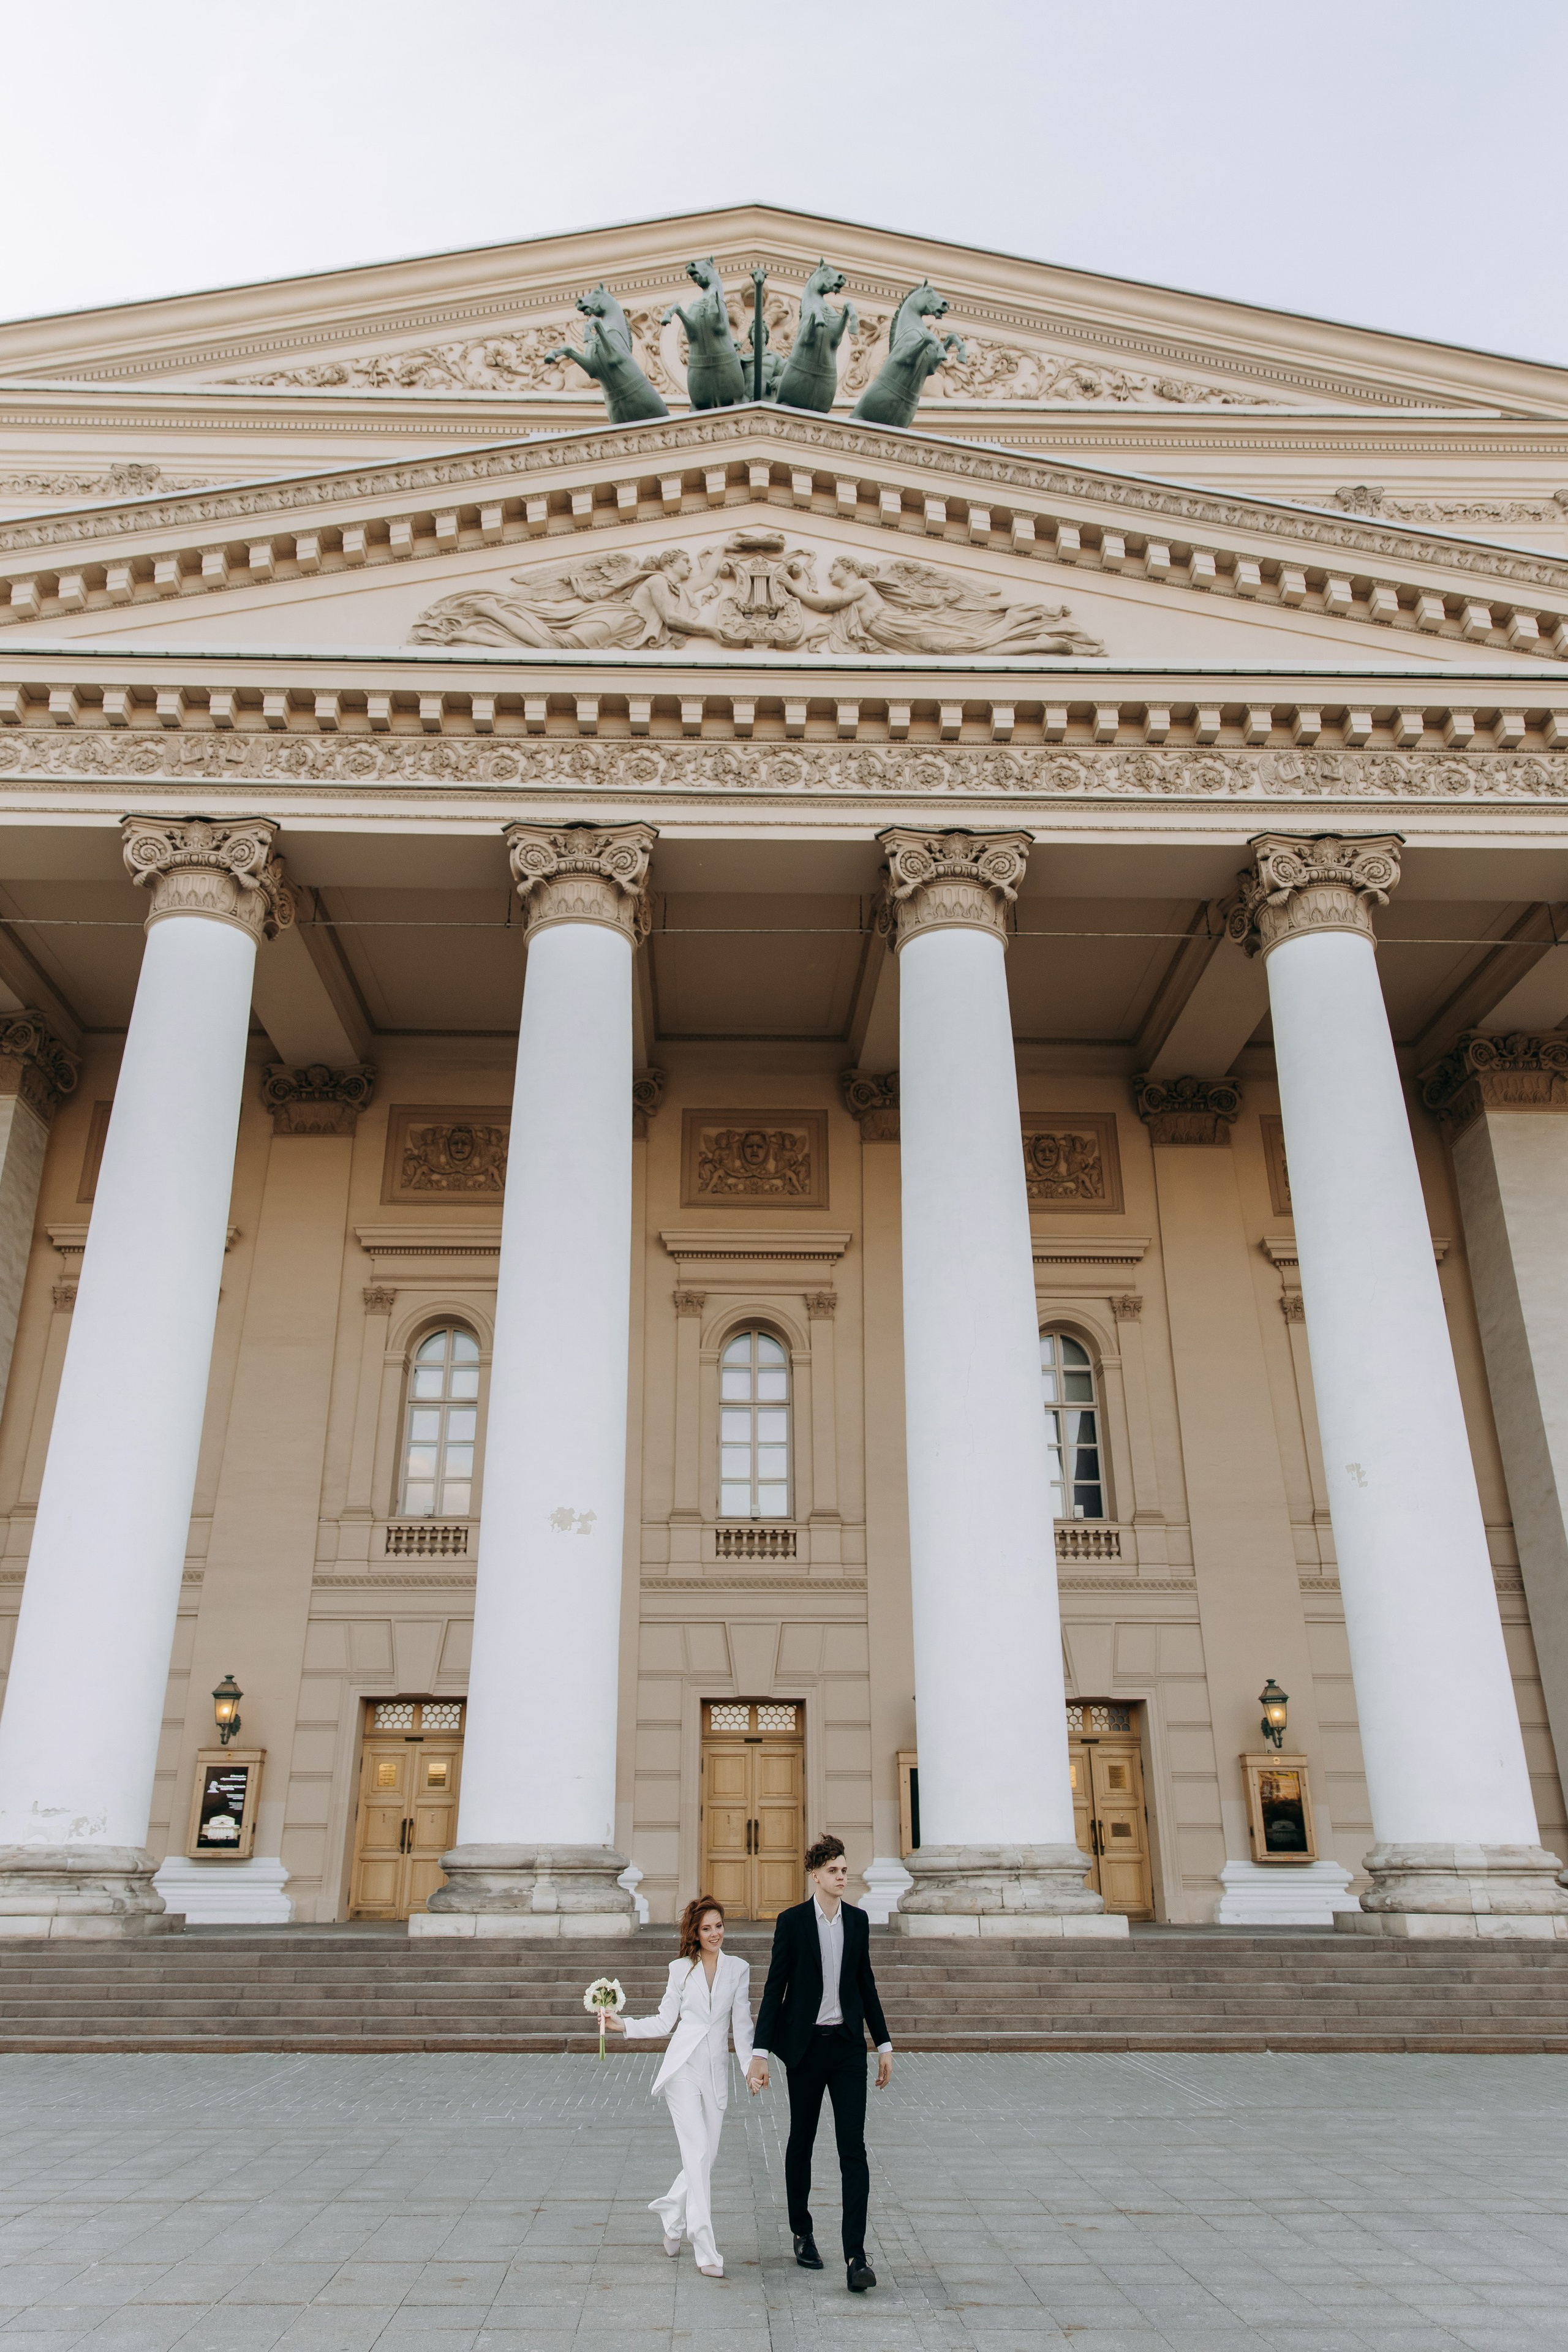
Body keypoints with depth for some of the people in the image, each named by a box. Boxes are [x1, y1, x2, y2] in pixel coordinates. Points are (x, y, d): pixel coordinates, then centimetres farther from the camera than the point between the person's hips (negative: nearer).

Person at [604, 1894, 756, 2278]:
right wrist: (622, 2025, 1)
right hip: (682, 2069, -2)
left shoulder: (739, 1969, 5)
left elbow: (742, 2023, 7)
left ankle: (670, 2213, 35)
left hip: (716, 2073, 2)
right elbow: (664, 2021, 11)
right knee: (697, 2155, -11)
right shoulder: (681, 1969, 4)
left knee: (705, 2160, 7)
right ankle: (706, 2251, -5)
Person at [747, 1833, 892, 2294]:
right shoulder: (792, 1922, -7)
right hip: (805, 2046, -2)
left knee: (853, 2147, -6)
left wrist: (884, 2044, 11)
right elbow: (774, 1988, -7)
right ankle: (802, 2233, 30)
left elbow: (866, 1984, 12)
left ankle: (856, 2254, -5)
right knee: (801, 2142, 11)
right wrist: (760, 2053, -11)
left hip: (848, 2046, 2)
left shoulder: (858, 1920, 4)